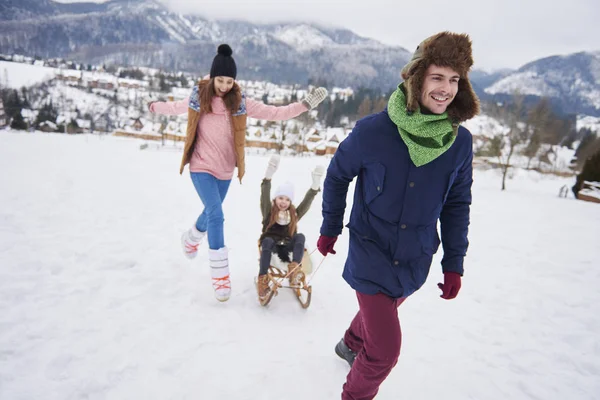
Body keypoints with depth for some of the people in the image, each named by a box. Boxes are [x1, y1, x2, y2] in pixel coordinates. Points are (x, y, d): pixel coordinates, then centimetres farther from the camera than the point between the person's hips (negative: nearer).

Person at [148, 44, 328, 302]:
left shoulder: (240, 103, -8)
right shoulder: (197, 98, -8)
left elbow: (273, 113, -11)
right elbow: (175, 107, 13)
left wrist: (304, 105, -18)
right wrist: (155, 107, 29)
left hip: (225, 170, 3)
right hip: (201, 168, -3)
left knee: (211, 213, 20)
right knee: (216, 215, -16)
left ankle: (190, 240, 54)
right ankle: (220, 276, -7)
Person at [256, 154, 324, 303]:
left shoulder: (294, 214, 8)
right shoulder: (268, 211, 2)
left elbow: (307, 202, -6)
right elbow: (265, 196, -16)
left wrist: (315, 186, -23)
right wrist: (268, 177, -32)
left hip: (287, 247, 2)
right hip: (271, 244, -2)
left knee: (300, 236, -26)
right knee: (267, 240, -36)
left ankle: (294, 269, -45)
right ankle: (262, 279, -44)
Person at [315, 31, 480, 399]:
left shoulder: (460, 142, -9)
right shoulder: (372, 131, -20)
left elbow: (457, 204, 2)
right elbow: (337, 176, -4)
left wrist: (454, 263, 2)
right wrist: (330, 228, 4)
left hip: (414, 260, 4)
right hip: (371, 254, -4)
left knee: (380, 312, 28)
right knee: (385, 349, -3)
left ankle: (352, 344, 61)